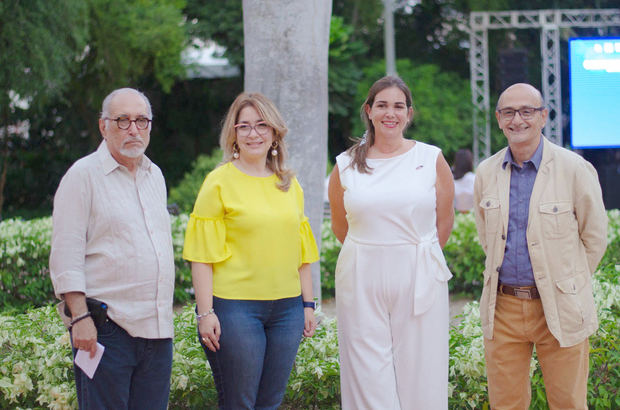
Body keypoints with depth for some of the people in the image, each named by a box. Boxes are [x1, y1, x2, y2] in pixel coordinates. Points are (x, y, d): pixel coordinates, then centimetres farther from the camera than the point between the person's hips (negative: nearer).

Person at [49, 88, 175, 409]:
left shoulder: (155, 175, 17)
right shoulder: (84, 175, -4)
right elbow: (66, 254, -9)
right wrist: (80, 317, -17)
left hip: (157, 327, 7)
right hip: (106, 327, -6)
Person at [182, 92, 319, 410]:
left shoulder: (289, 184, 13)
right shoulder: (219, 182, -3)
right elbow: (203, 254, -6)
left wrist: (308, 303, 14)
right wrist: (205, 313, -12)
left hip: (286, 308, 5)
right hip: (235, 307, -5)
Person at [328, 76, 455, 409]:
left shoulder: (431, 159, 3)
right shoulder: (346, 165, 4)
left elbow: (444, 222, 10)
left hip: (419, 280, 0)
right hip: (362, 281, 1)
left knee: (420, 374, 1)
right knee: (368, 374, 0)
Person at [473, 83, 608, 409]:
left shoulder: (575, 169, -8)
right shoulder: (486, 172, 5)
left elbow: (594, 238, 2)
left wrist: (567, 282, 8)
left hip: (560, 309, -3)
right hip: (503, 307, 3)